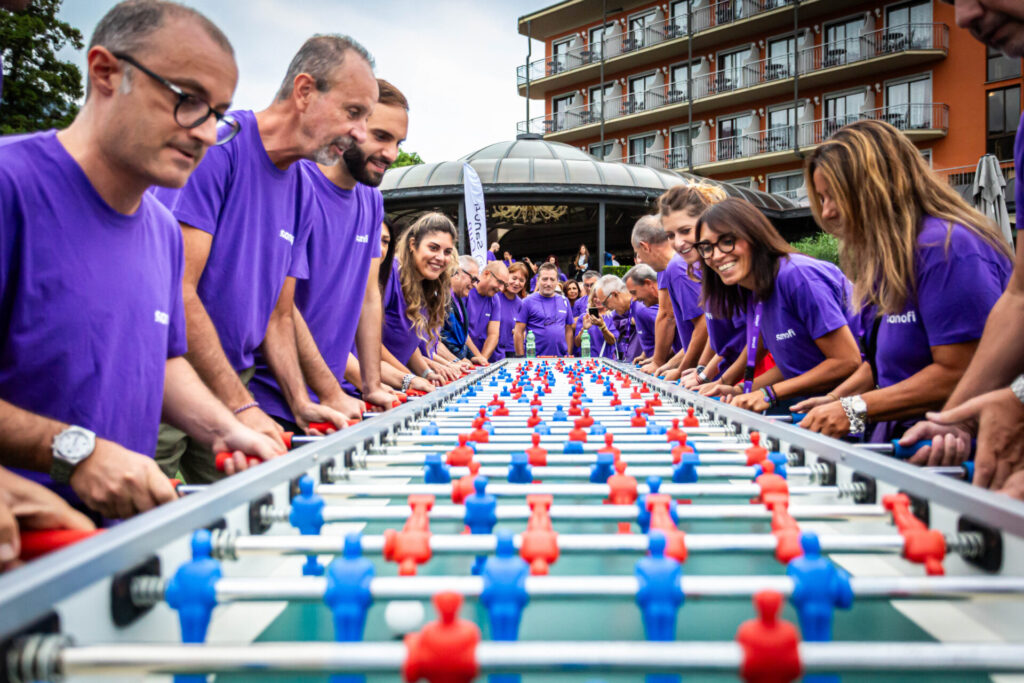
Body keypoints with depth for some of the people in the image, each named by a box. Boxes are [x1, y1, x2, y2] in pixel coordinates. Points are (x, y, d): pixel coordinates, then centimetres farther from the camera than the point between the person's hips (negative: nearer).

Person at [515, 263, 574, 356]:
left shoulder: (564, 301, 11)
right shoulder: (527, 302, -1)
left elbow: (568, 330, 13)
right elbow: (519, 332, -4)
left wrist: (569, 355, 5)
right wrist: (521, 358, -8)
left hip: (561, 358, 3)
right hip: (534, 358, -3)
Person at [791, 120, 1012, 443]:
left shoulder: (945, 247, -14)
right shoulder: (887, 258, 15)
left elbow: (958, 373, -18)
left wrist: (855, 409, -15)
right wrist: (834, 400, 6)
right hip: (895, 440, 8)